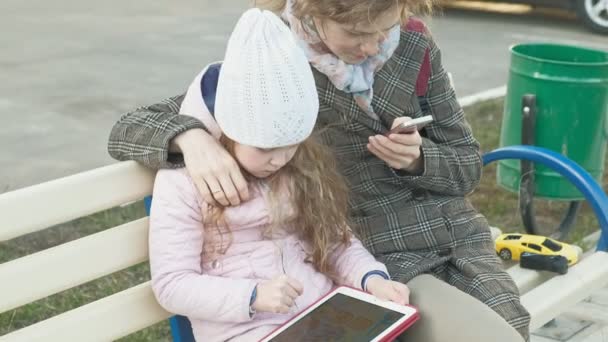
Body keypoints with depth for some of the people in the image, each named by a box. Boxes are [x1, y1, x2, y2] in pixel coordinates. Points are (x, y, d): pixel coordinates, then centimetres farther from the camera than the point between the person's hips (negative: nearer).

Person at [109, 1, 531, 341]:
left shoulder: (414, 45, -1)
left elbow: (468, 167, 6)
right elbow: (127, 130, -11)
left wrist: (418, 159, -17)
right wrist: (192, 136, -33)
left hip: (459, 237, 4)